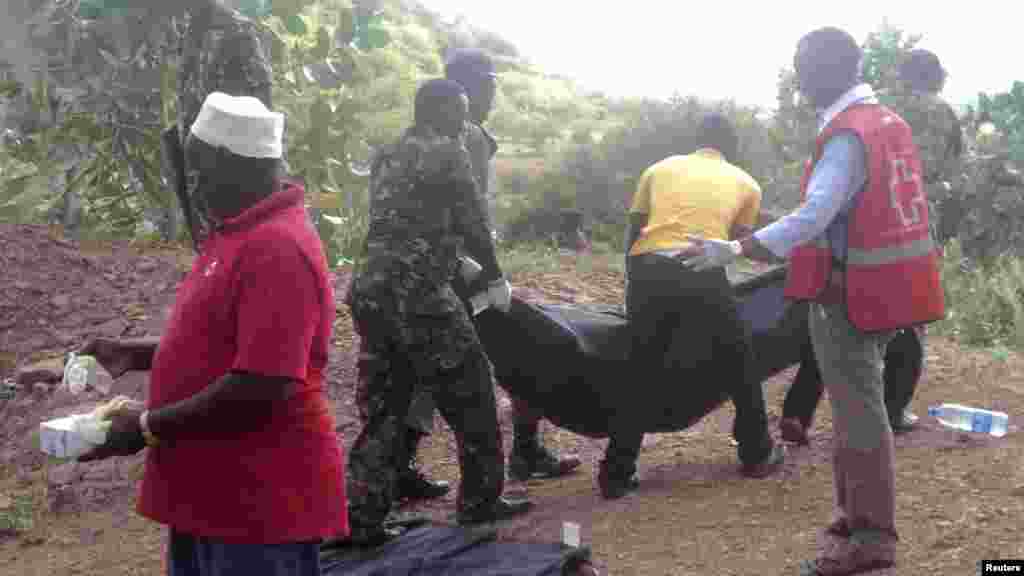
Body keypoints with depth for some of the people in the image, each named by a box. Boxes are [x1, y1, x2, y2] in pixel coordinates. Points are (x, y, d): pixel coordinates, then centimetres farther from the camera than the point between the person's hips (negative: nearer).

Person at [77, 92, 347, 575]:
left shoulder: (278, 248, -22)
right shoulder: (238, 232, 11)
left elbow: (261, 388, -27)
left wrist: (148, 426, -18)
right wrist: (135, 355, 9)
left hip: (261, 504, -10)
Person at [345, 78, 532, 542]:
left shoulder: (388, 158, 21)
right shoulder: (446, 152, -2)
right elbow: (472, 222, -2)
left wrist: (455, 263, 30)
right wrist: (494, 279, 10)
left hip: (371, 291, 8)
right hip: (417, 295, -8)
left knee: (385, 406, 12)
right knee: (469, 392, 8)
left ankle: (361, 518, 7)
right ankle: (479, 500, 17)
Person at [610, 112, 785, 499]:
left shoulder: (659, 169, 25)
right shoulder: (745, 183, 22)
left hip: (647, 270, 2)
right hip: (701, 273, -2)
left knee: (640, 373, 14)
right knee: (739, 365, 20)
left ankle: (616, 475, 14)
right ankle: (758, 455, 32)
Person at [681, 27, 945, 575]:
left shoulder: (847, 136, -21)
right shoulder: (888, 120, 11)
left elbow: (813, 216, -34)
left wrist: (733, 250, -40)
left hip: (850, 293, -10)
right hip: (880, 286, 10)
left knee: (858, 412, -4)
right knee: (858, 406, 18)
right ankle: (861, 512, 27)